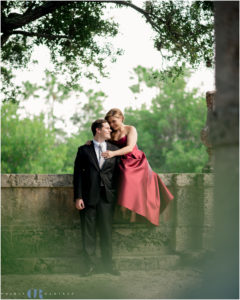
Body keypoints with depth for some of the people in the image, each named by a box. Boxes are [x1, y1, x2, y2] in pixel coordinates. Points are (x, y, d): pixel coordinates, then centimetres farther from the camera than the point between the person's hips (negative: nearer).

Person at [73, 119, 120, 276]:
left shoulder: (114, 149, 11)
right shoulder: (84, 150, 5)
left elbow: (117, 173, 9)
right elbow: (78, 173, 1)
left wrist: (117, 196, 0)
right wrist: (78, 197, -7)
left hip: (107, 196, 1)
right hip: (89, 196, -1)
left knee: (106, 231, 3)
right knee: (88, 232, 2)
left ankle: (108, 264, 13)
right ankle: (91, 264, 10)